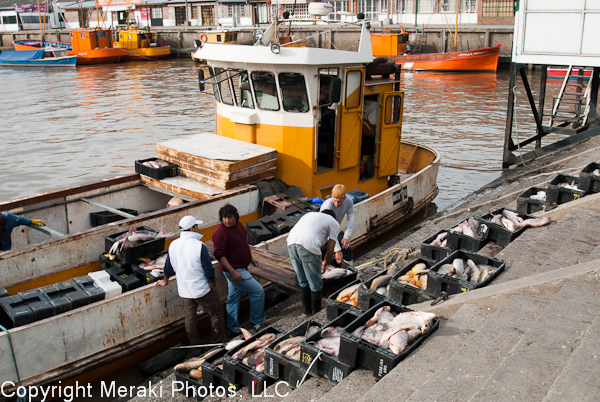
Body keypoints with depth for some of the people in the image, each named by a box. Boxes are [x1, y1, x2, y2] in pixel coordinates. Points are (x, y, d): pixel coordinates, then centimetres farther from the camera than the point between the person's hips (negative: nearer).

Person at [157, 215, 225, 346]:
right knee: (216, 314, 12)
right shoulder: (199, 246, -21)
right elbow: (209, 270, -17)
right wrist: (213, 287, -3)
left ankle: (194, 345, 29)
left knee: (189, 318, 18)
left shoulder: (173, 245, -3)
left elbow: (168, 267, 11)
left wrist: (165, 281, 29)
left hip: (184, 290, 6)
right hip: (202, 290, -6)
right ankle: (218, 342, 21)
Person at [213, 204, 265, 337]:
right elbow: (219, 255, -24)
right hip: (233, 270, -9)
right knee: (258, 291, -4)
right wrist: (233, 272, -26)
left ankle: (232, 329, 26)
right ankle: (257, 322, 12)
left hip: (241, 268, 9)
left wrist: (251, 258, 17)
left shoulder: (238, 224, 4)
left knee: (233, 298, 15)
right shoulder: (220, 233, -22)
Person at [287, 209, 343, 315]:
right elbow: (330, 250, 15)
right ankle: (316, 314, 25)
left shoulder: (309, 214, 36)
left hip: (291, 243, 6)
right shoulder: (334, 223, 19)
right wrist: (324, 264, 33)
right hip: (308, 246, -6)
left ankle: (307, 311, 35)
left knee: (302, 282, 22)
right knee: (315, 284, 12)